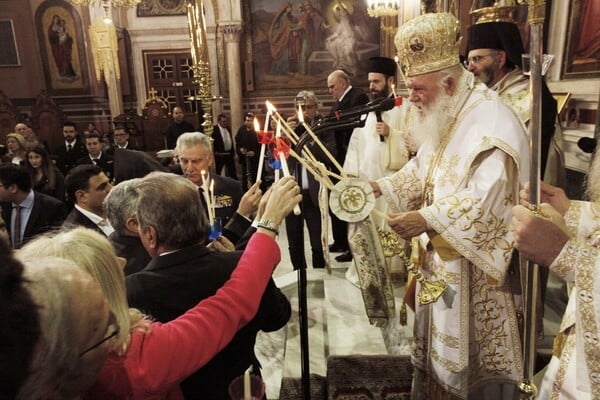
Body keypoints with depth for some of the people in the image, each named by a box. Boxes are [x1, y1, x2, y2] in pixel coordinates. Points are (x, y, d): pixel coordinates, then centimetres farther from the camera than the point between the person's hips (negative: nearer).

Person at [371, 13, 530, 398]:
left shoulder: (492, 124, -21)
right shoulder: (446, 118, 9)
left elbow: (487, 199, -30)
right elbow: (422, 171, 14)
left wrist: (427, 219, -33)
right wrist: (382, 187, 0)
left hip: (473, 265, -9)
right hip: (442, 255, 9)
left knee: (468, 348, 8)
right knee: (441, 341, 20)